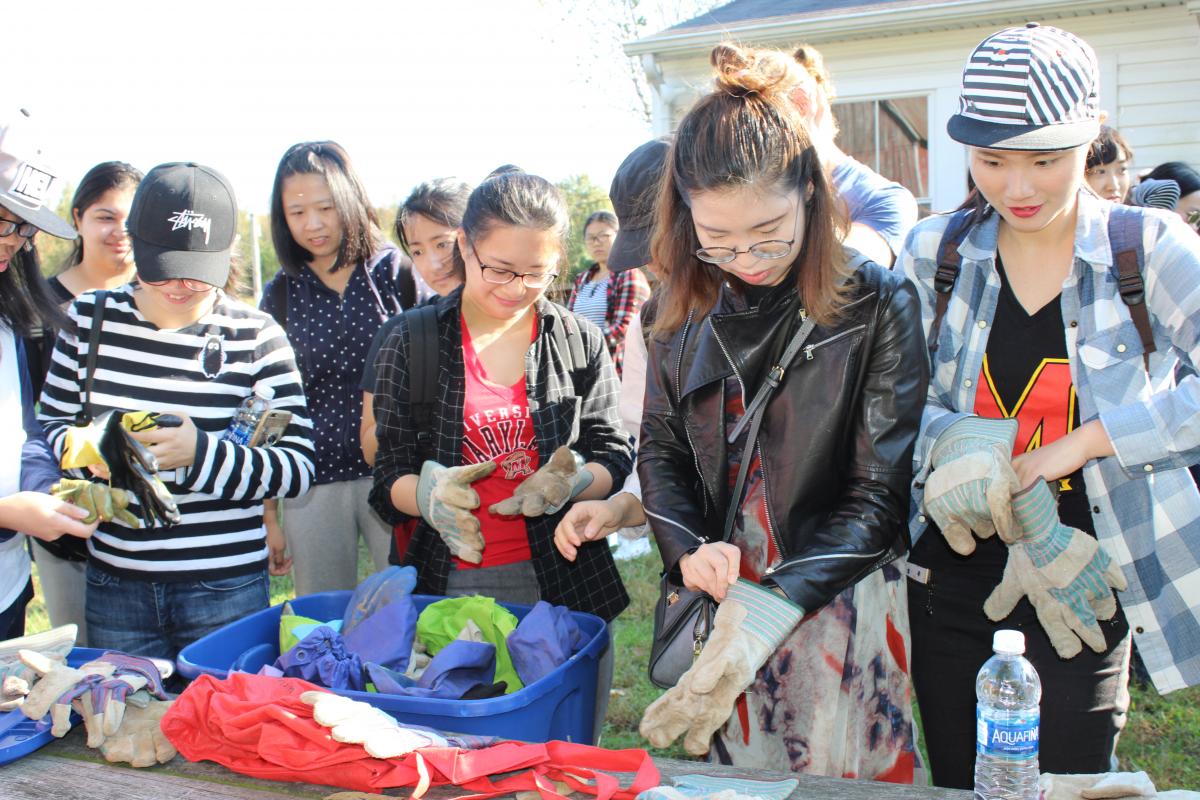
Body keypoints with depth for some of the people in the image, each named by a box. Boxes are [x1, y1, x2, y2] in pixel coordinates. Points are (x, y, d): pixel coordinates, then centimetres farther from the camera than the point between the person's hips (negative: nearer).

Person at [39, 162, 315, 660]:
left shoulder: (255, 336, -7)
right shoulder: (89, 318, 2)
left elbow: (298, 469, -11)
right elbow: (52, 423, 10)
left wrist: (201, 453, -25)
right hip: (113, 583, 3)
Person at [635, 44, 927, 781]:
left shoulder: (878, 305, -13)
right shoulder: (687, 306, 0)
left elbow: (878, 493, -15)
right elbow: (660, 449, 7)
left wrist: (763, 614, -23)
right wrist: (688, 548, -13)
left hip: (837, 604, -4)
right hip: (723, 595, 4)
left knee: (835, 774, 10)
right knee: (724, 774, 17)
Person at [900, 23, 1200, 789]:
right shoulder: (935, 252, 1)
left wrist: (1066, 448, -21)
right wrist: (971, 449, -21)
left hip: (1083, 587, -2)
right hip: (951, 581, 2)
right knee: (959, 783, 14)